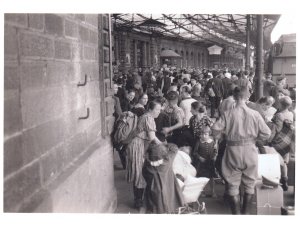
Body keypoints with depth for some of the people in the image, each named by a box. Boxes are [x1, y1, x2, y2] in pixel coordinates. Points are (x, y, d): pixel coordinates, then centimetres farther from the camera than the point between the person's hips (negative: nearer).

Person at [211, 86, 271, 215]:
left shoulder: (228, 114, -10)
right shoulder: (255, 114, -8)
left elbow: (215, 129, -15)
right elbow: (266, 133, -7)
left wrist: (217, 136, 6)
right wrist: (254, 137, 10)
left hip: (233, 151, -1)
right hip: (250, 152, 1)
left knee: (233, 183, 12)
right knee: (249, 183, 18)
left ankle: (236, 213, 15)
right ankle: (246, 212, 27)